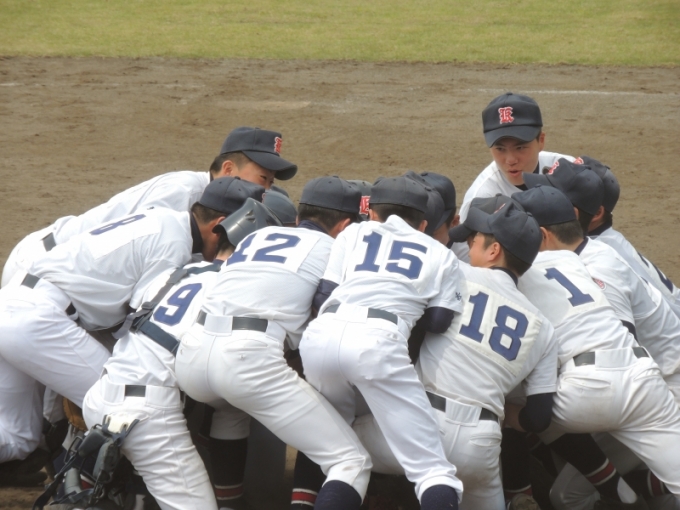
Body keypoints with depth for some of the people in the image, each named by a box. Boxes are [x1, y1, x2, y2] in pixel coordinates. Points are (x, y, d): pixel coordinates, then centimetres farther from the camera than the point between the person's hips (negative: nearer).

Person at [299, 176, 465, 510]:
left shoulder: (353, 233, 28)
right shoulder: (440, 254, 26)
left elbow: (322, 297, 16)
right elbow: (439, 322, 14)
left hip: (320, 335, 3)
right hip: (379, 341, -3)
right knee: (432, 469, -5)